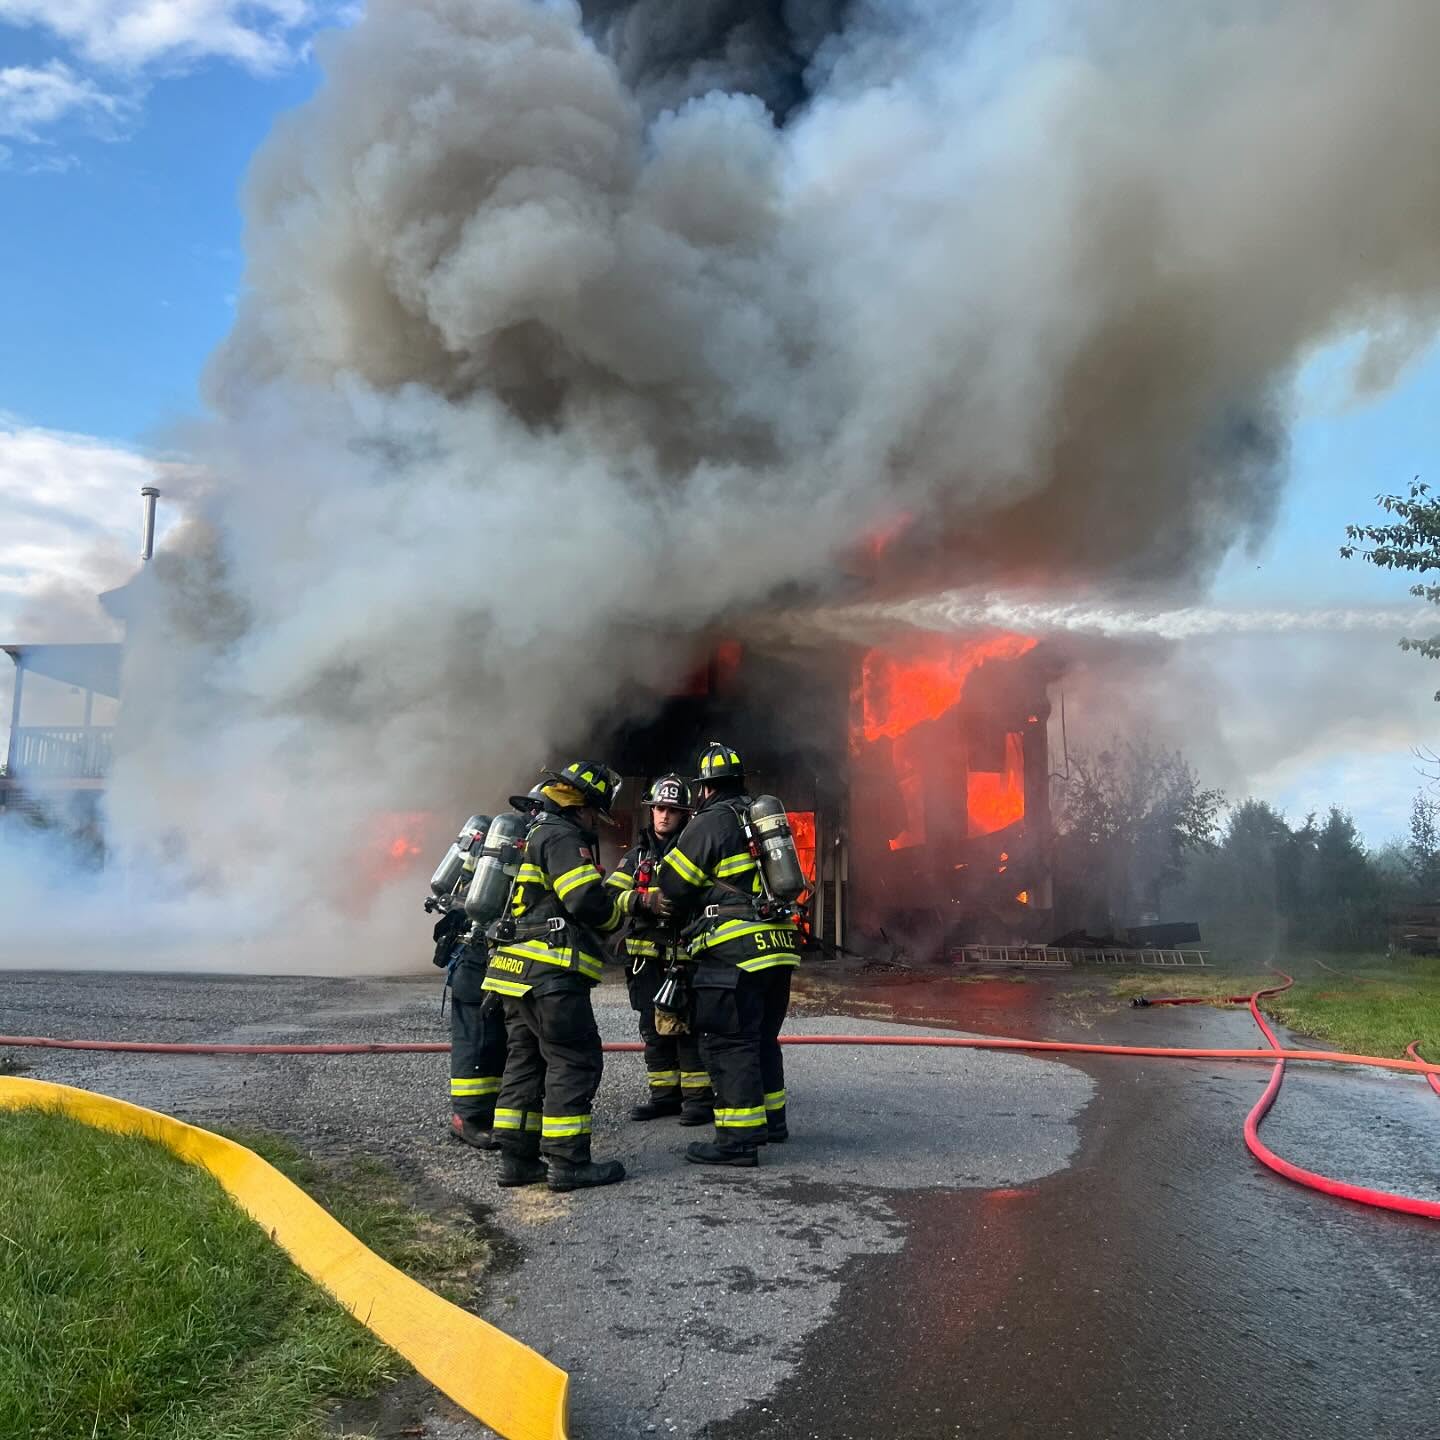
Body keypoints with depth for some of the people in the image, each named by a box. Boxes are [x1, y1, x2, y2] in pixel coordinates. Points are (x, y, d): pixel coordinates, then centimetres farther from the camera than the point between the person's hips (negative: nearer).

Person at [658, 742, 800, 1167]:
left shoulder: (710, 822, -6)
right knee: (762, 1038, 20)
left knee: (729, 1043, -4)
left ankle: (739, 1139, -3)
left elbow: (672, 884, -4)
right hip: (778, 945, 8)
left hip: (735, 951, -8)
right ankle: (772, 1120, 30)